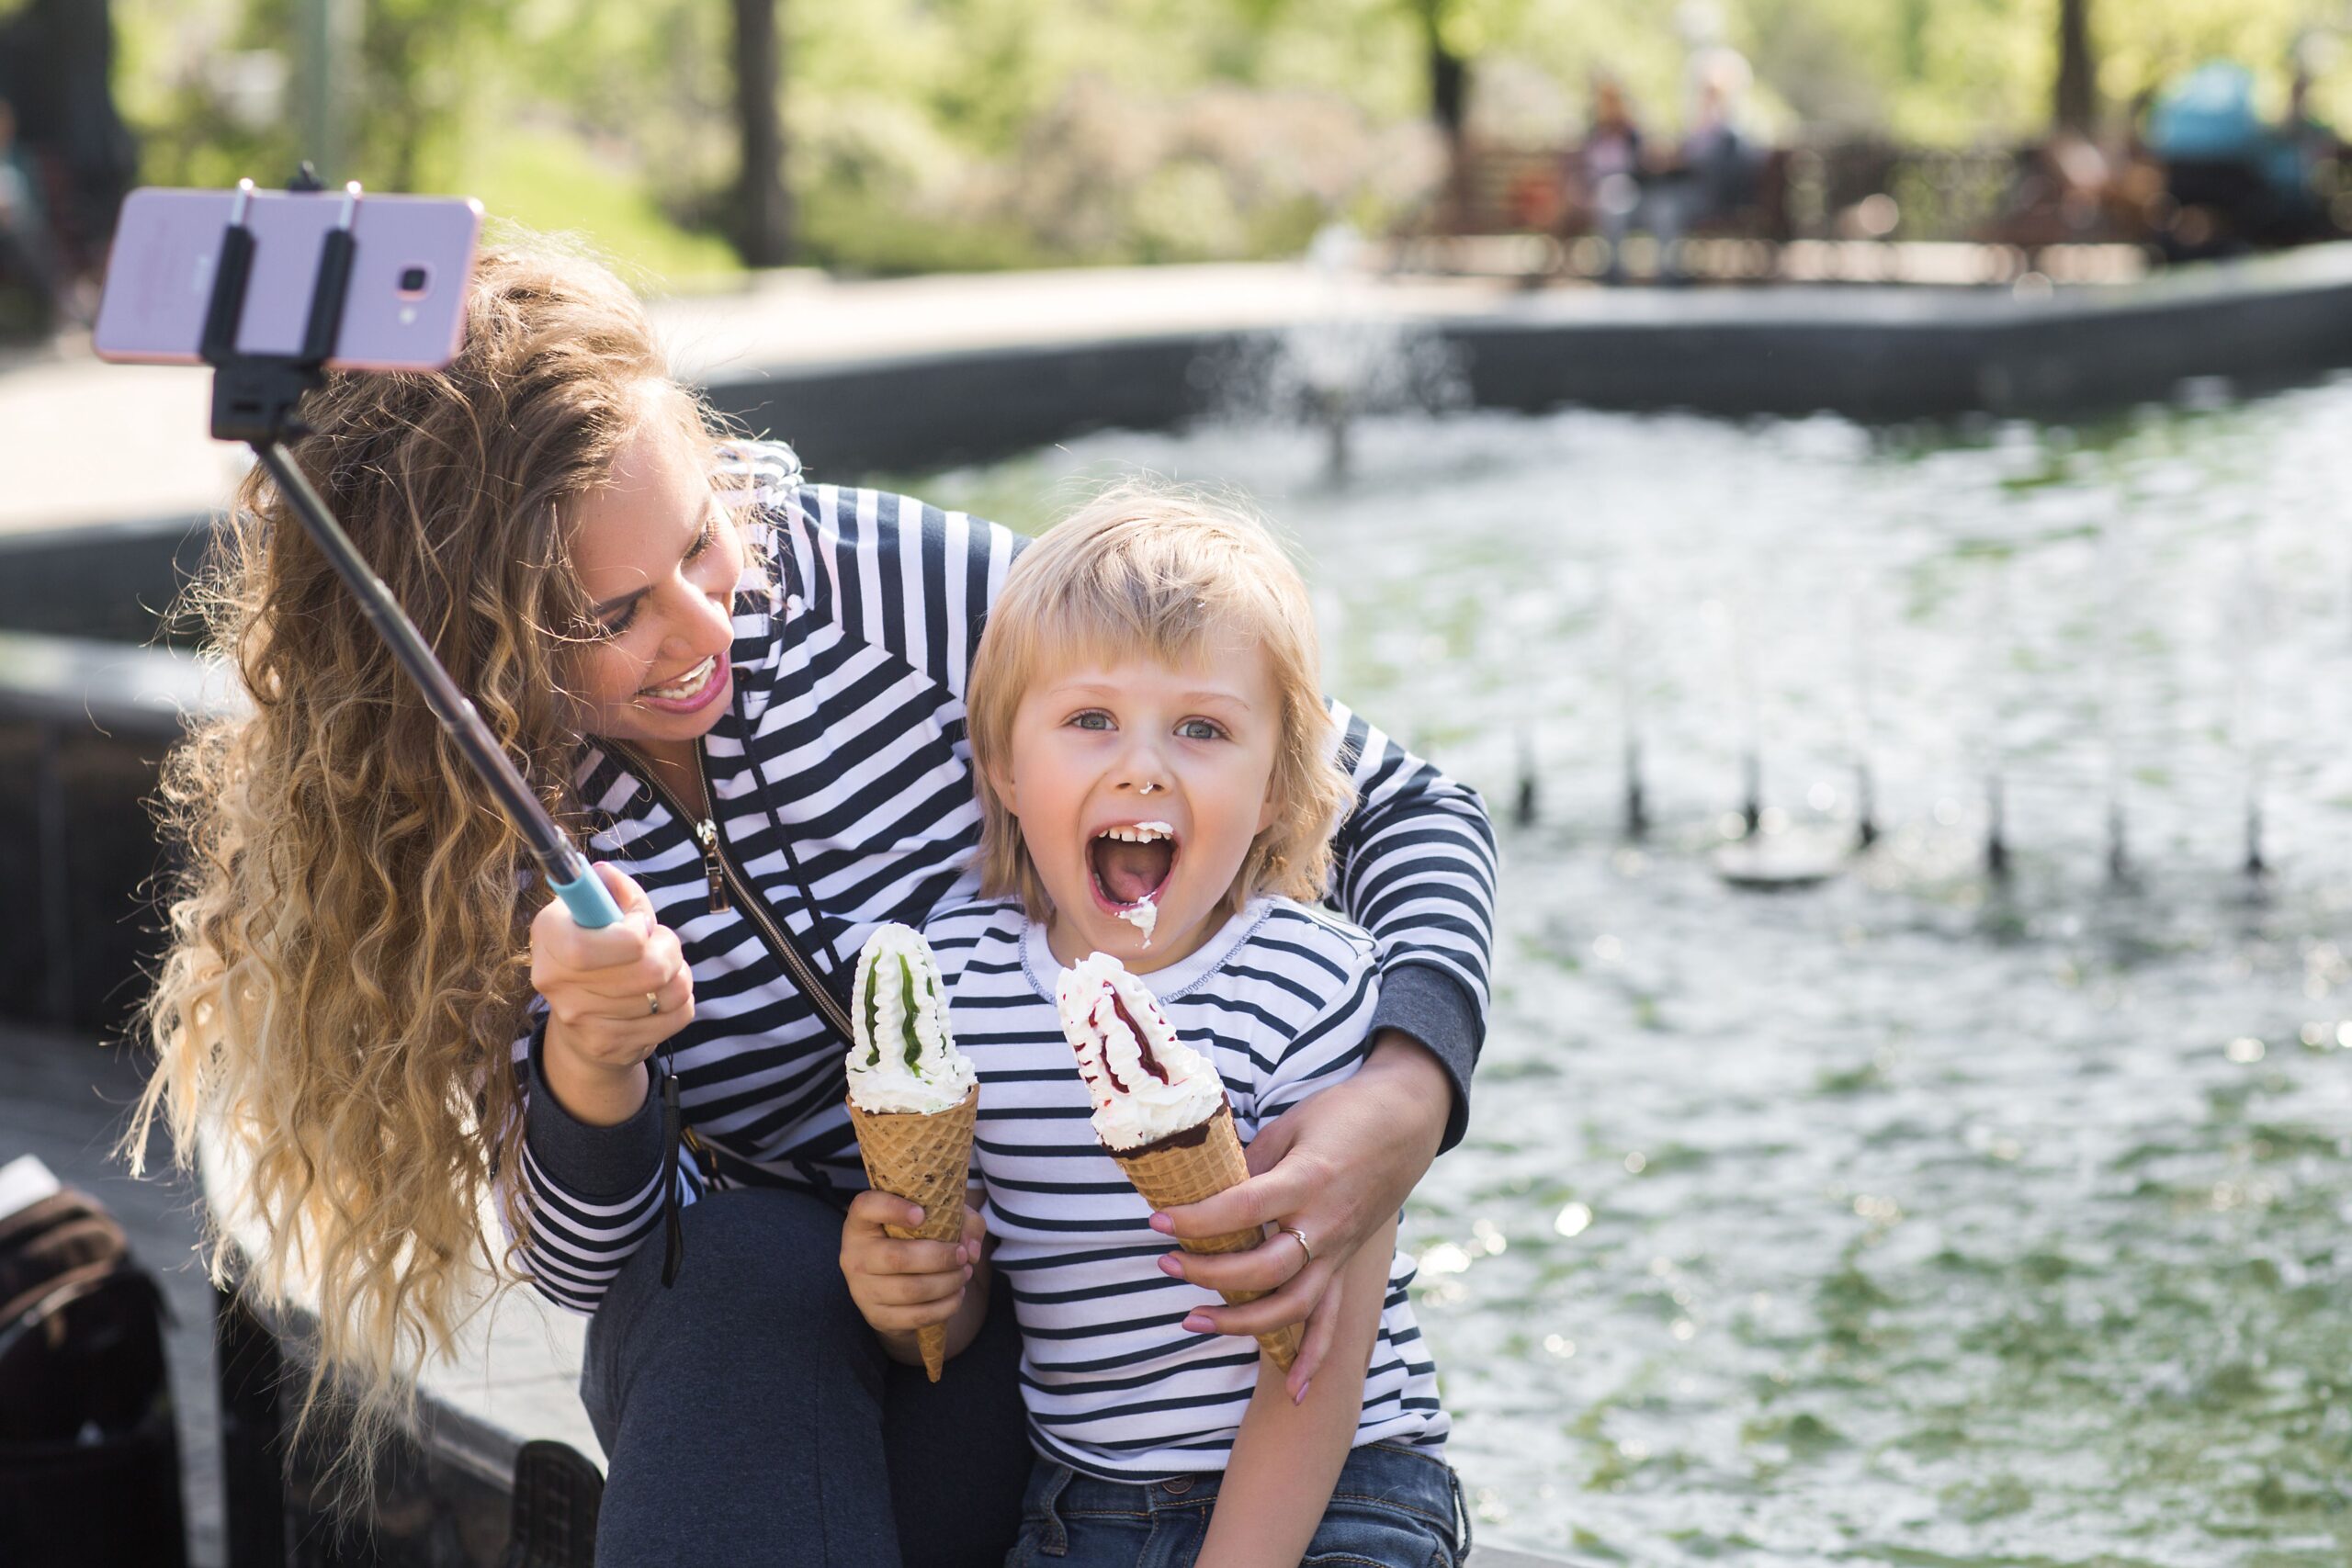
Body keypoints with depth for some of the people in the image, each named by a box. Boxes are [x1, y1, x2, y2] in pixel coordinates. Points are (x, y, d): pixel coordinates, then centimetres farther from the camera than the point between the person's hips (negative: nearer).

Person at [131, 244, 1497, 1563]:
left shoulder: (909, 587, -19)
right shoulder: (467, 829, -11)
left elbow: (1401, 808, -14)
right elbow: (581, 1263, -6)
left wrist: (1408, 1091, -34)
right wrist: (589, 1071, -30)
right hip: (745, 1318, 2)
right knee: (743, 1257, -33)